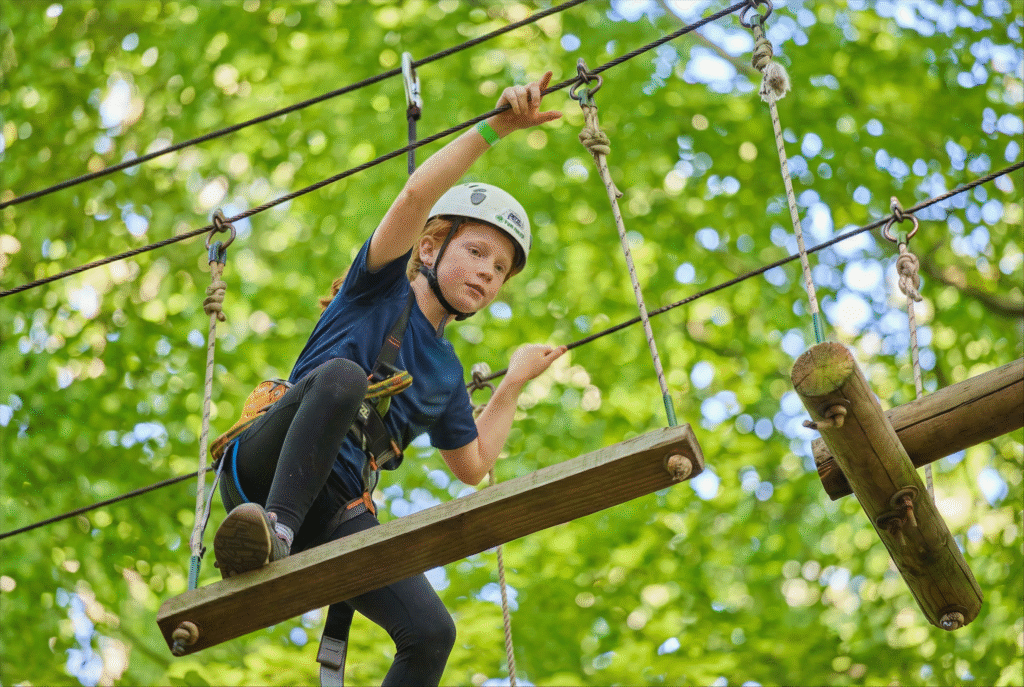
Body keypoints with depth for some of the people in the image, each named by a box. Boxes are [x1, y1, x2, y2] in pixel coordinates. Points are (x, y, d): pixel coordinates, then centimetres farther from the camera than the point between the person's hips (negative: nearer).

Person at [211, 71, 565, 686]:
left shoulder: (446, 372, 24)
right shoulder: (383, 290, 9)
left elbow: (472, 467, 26)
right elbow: (417, 195, -8)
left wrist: (515, 382, 27)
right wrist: (494, 128, -13)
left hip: (335, 513, 5)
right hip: (263, 471, -5)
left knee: (432, 632, -17)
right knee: (341, 374, -37)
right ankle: (272, 531, -44)